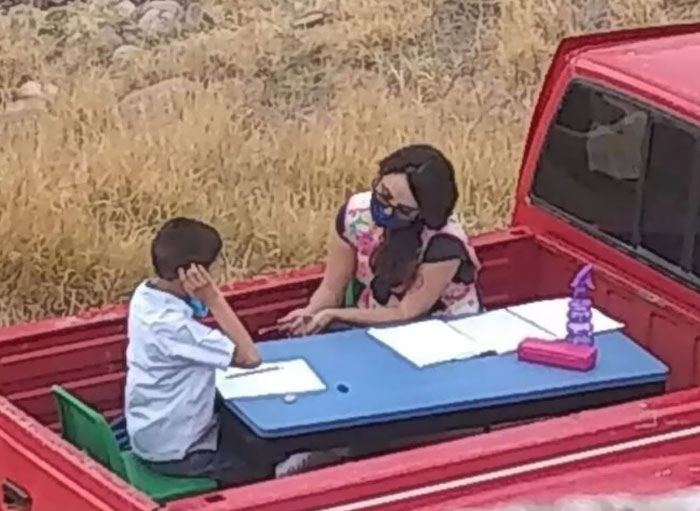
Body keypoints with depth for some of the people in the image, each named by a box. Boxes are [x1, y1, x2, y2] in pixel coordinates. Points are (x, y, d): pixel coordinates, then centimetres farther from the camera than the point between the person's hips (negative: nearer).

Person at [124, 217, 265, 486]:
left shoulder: (146, 293, -6)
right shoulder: (172, 326, -32)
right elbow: (249, 357, -29)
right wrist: (214, 298, -28)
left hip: (151, 434, 9)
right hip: (175, 452, -9)